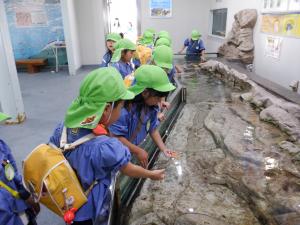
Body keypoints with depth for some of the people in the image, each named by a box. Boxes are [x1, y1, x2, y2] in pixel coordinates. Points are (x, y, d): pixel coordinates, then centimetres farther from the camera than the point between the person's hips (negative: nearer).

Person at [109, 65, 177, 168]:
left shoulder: (151, 106, -10)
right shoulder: (124, 108, -33)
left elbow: (153, 129, 1)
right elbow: (116, 136, -29)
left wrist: (163, 149, -9)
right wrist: (138, 151, -26)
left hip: (134, 149, 6)